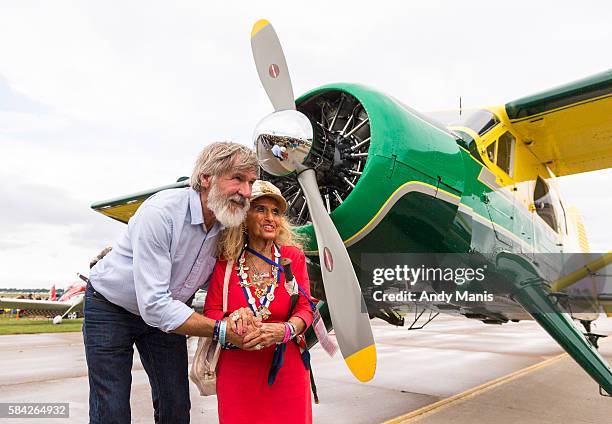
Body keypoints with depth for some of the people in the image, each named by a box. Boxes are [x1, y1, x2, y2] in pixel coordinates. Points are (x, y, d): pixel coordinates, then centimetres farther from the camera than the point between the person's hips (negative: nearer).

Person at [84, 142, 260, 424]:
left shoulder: (229, 225, -13)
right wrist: (224, 330, -35)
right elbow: (154, 305, -35)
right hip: (110, 308, -5)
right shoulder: (160, 212, -33)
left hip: (166, 310, 6)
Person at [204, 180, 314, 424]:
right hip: (235, 368, 0)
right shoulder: (226, 260, -2)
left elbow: (305, 308, -6)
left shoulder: (293, 256, -1)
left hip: (286, 369, 1)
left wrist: (284, 330, -26)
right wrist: (232, 321, -25)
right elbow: (211, 311, -4)